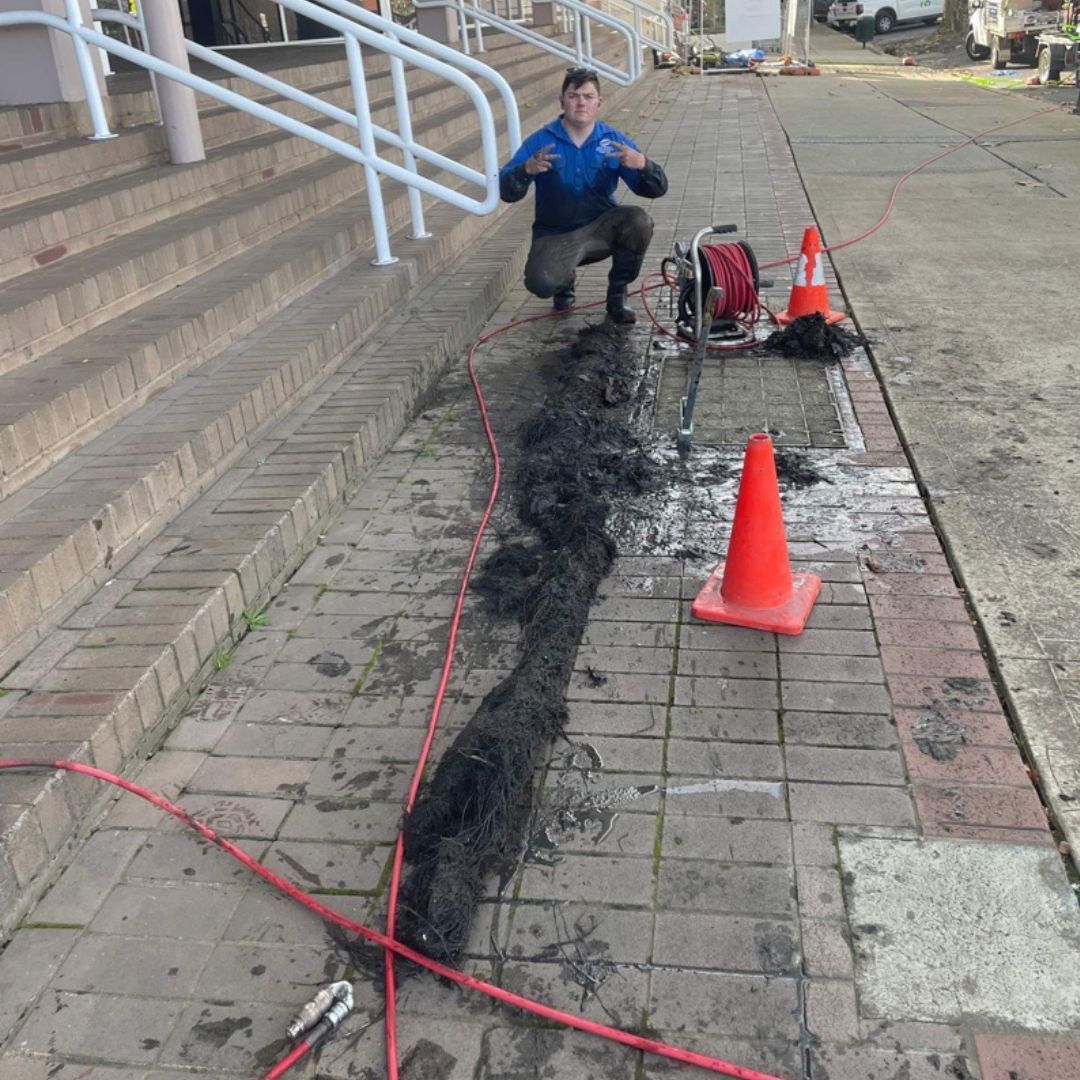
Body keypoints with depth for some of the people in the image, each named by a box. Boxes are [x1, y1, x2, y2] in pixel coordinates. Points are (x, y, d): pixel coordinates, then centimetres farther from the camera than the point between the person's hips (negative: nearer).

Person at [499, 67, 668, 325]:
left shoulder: (614, 141, -3)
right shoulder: (540, 141, -7)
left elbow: (655, 190, -7)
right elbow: (507, 192, -11)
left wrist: (642, 165, -30)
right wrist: (527, 169, -33)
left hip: (601, 229, 2)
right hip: (555, 236, -1)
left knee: (638, 221, -28)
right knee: (541, 283, -30)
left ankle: (617, 295, -3)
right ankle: (564, 281, 12)